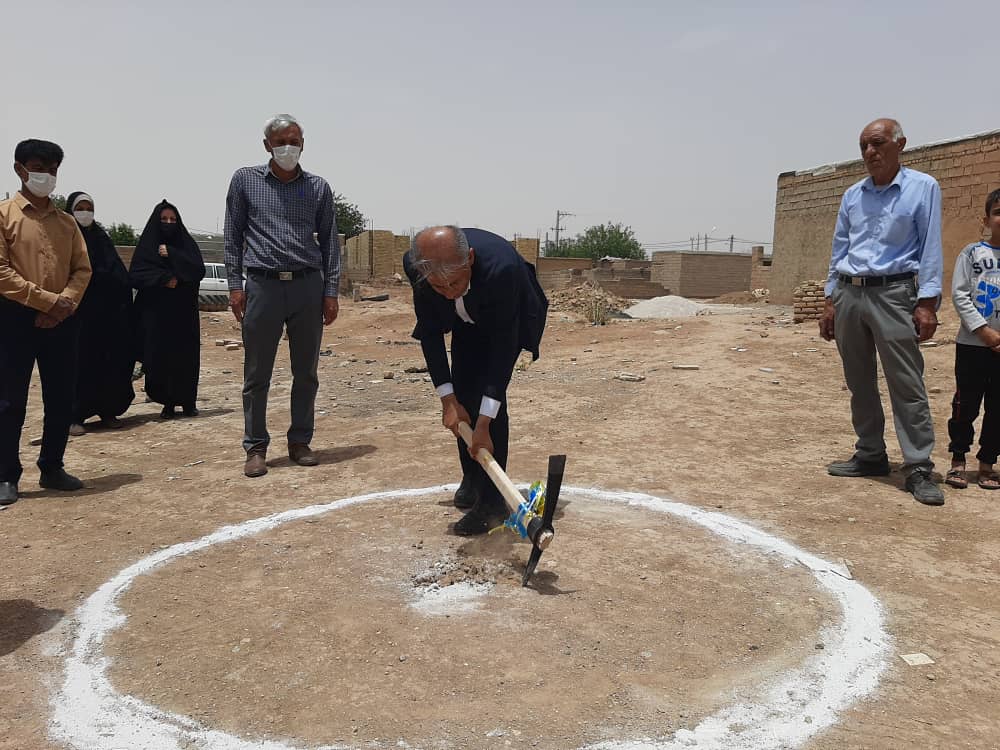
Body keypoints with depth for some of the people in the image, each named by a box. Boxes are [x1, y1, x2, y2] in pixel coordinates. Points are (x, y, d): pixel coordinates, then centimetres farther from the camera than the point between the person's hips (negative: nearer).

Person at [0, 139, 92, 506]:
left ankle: (52, 468, 20)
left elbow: (82, 269, 9)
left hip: (60, 321, 4)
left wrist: (65, 304, -8)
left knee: (62, 399, 7)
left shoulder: (66, 222, 14)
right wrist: (48, 300, -14)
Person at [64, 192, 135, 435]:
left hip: (108, 312, 5)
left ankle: (108, 410, 13)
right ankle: (74, 416, -1)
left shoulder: (101, 237, 16)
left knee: (112, 359, 3)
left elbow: (120, 275, 10)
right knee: (80, 361, -6)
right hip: (78, 312, -5)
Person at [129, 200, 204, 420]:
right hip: (155, 313, 0)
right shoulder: (147, 245, 8)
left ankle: (188, 401, 7)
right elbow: (135, 275, -3)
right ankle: (168, 403, 5)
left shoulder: (187, 243, 9)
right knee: (160, 358, -4)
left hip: (184, 313, 0)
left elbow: (199, 270, -6)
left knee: (186, 357, -2)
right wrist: (164, 278, -14)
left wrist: (171, 255, -10)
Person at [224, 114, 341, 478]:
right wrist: (235, 285, -2)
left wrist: (331, 291, 2)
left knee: (306, 372, 7)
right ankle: (255, 448, 12)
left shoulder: (318, 187, 9)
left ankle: (300, 442, 20)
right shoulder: (245, 180, 7)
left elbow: (329, 241, 9)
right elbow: (233, 236, 7)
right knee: (256, 374, 2)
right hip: (263, 285, -1)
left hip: (308, 287, 2)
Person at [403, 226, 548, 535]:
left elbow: (503, 345, -38)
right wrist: (448, 400, -23)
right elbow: (430, 333, -20)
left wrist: (484, 425, -37)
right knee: (463, 395, 0)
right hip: (467, 320, 4)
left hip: (510, 319, -4)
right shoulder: (415, 265, -32)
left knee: (488, 393, -19)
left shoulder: (501, 267, -45)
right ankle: (471, 478, 23)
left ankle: (492, 500, -10)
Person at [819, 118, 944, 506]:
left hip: (892, 293, -5)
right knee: (859, 383, 9)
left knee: (906, 384, -8)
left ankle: (919, 469, -3)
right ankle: (870, 455, 20)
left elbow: (930, 248, -4)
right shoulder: (852, 195, 13)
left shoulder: (923, 187, 1)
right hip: (849, 295, 5)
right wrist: (830, 302, 12)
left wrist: (927, 303, -12)